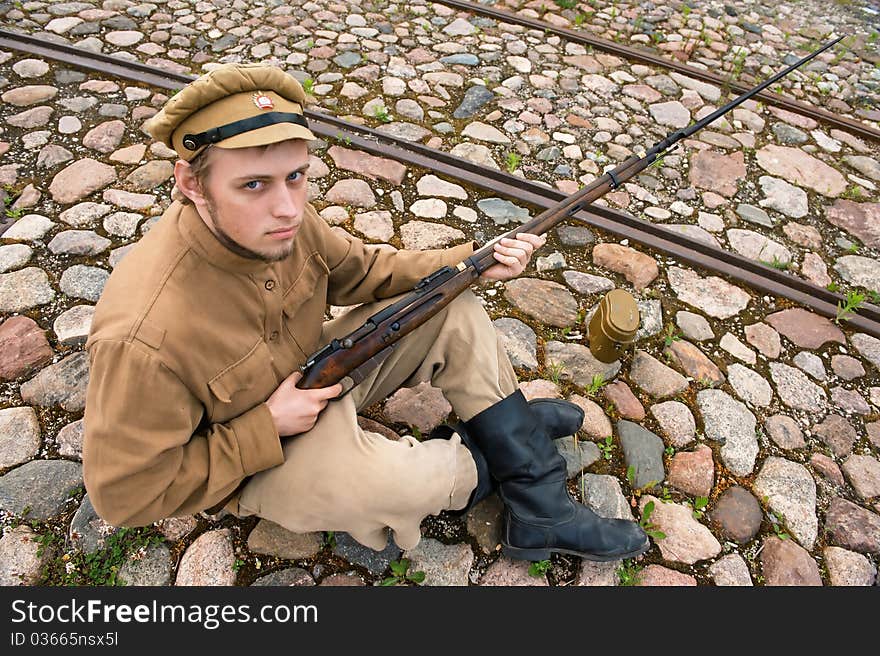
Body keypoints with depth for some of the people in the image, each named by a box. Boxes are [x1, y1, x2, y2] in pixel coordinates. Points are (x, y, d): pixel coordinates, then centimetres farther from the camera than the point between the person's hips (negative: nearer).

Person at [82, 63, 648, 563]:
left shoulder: (283, 220, -17)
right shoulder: (144, 339, -36)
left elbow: (363, 269, 0)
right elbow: (125, 495, -22)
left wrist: (471, 262, -12)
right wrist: (267, 427, -26)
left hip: (314, 373, 7)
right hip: (247, 464, -6)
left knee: (454, 310, -7)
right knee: (383, 478, -37)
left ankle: (542, 513, 0)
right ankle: (472, 465, 4)